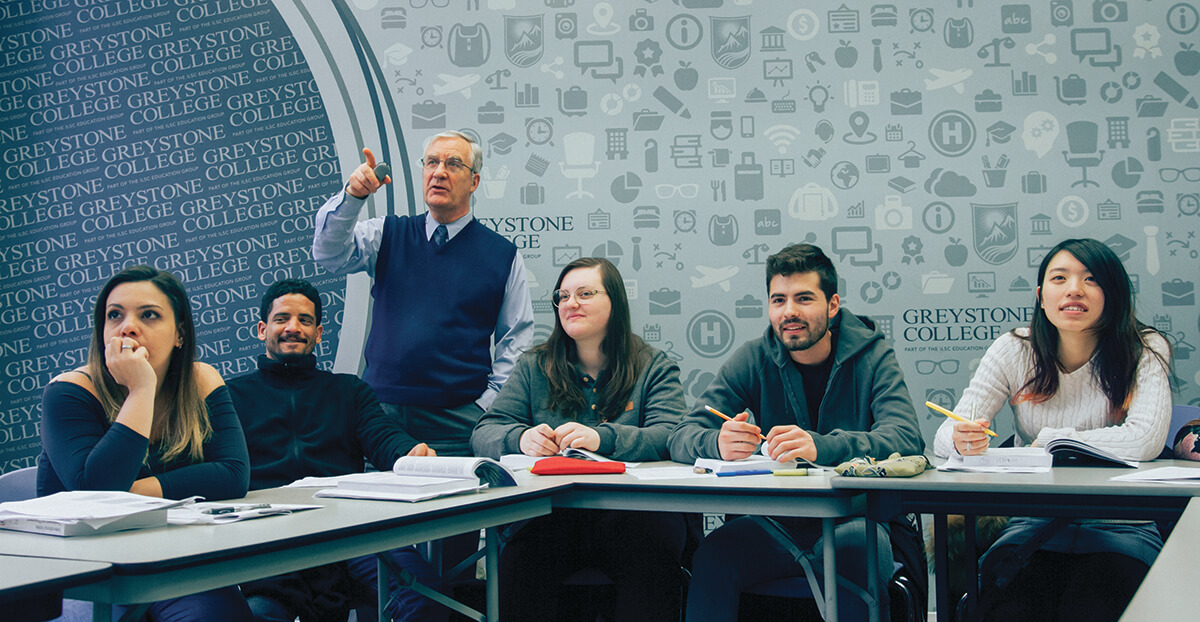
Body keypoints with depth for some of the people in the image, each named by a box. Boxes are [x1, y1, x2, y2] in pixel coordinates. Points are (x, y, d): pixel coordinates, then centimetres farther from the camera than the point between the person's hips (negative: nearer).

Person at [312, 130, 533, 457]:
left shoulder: (503, 255, 5)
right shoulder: (387, 235, 12)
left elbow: (516, 340, 5)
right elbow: (331, 254, -4)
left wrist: (487, 405, -5)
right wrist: (351, 196, -20)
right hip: (380, 410, 2)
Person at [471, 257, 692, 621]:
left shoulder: (655, 368, 11)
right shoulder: (533, 368, 18)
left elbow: (670, 437, -7)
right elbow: (485, 433, 8)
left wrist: (602, 438, -27)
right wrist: (520, 438, -18)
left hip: (631, 512, -1)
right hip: (549, 512, 1)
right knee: (518, 560, -32)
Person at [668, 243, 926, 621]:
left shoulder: (871, 354, -1)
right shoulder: (753, 359, 5)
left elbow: (906, 439, -17)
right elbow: (682, 437, -2)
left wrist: (819, 446, -36)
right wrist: (718, 443, -28)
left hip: (859, 516, -1)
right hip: (777, 523, 2)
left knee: (854, 545, -35)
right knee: (714, 552, -28)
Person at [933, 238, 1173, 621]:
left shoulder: (1145, 352, -5)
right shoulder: (1013, 352, 0)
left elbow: (1145, 440, -23)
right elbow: (945, 437, -5)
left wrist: (1047, 441, -14)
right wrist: (963, 440, -30)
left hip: (1120, 528, -1)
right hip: (1034, 525, 1)